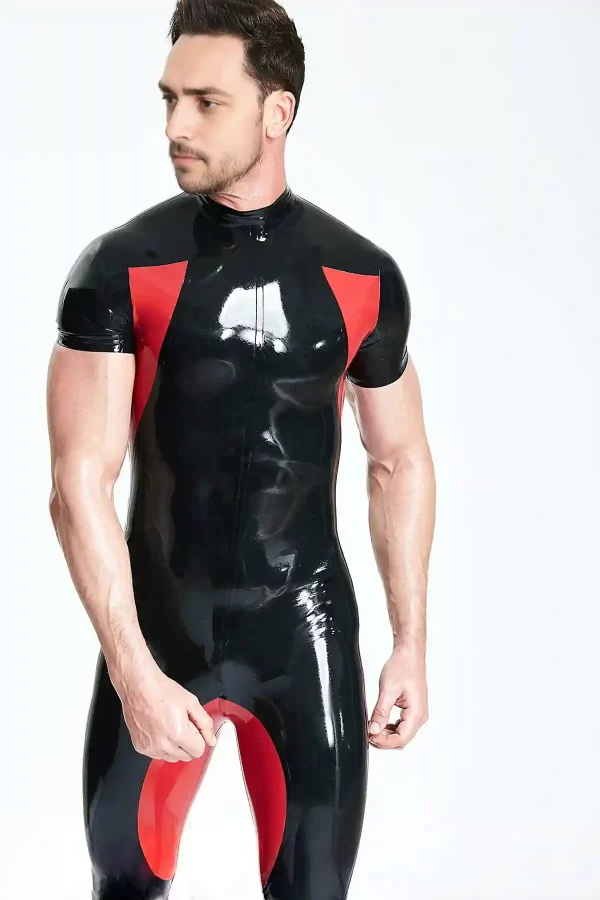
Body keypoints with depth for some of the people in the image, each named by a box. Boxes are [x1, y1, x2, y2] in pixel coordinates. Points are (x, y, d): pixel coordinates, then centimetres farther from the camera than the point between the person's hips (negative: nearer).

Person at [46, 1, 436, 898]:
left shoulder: (363, 277, -1)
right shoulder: (120, 268, -8)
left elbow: (401, 462, 10)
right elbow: (79, 484, -13)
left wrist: (411, 645, 6)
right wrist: (134, 671, -20)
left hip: (308, 631, 1)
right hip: (159, 629, -1)